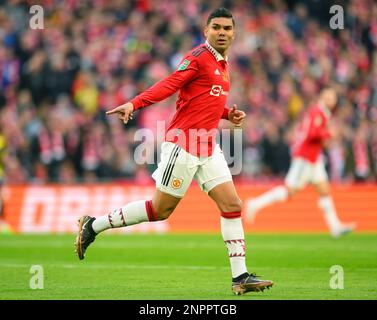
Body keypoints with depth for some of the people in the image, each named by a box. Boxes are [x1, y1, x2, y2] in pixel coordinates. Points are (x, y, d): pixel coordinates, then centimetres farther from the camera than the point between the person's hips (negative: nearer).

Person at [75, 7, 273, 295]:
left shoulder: (221, 64, 17)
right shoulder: (199, 57, -10)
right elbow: (169, 85, -22)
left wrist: (228, 114, 8)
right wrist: (134, 104, -34)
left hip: (207, 147, 8)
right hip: (183, 143, -8)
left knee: (232, 205, 0)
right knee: (161, 209, -3)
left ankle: (240, 276, 2)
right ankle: (93, 226, 12)